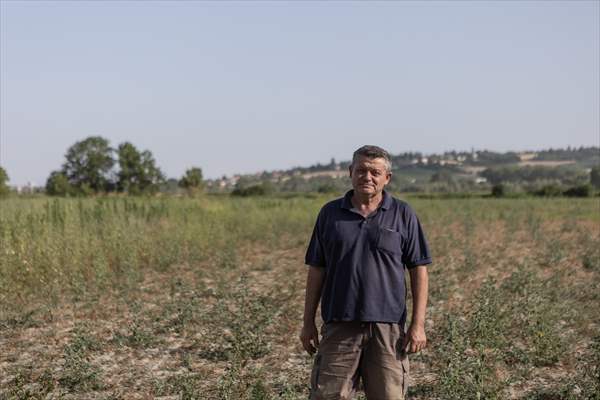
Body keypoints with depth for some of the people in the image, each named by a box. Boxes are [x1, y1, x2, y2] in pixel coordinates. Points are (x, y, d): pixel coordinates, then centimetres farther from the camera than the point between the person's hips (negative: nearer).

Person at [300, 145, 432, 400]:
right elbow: (316, 269, 9)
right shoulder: (330, 213, 7)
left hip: (387, 327, -1)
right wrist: (308, 322, 5)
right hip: (339, 326, 1)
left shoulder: (403, 215, 3)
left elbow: (419, 270, 1)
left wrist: (418, 324, -6)